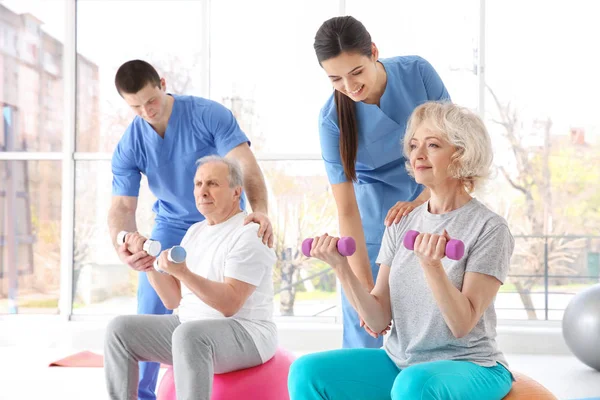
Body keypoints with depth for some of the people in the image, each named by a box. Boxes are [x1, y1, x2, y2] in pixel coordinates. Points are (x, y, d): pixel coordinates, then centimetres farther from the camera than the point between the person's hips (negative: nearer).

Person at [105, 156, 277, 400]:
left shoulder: (249, 234, -13)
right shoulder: (195, 231, 13)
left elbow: (229, 304, -23)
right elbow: (173, 300, 10)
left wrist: (183, 273, -32)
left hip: (244, 333, -8)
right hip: (190, 328, 8)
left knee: (188, 335, -38)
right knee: (120, 329, -5)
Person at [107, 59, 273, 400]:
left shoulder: (210, 115, -23)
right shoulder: (128, 148, -13)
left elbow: (246, 164, -32)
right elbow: (123, 206, -16)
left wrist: (260, 211, -51)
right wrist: (124, 248, -39)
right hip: (173, 225, 3)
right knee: (151, 311, -3)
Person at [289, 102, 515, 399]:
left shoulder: (489, 228, -10)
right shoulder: (401, 224, 5)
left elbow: (462, 325, -16)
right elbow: (377, 321, 0)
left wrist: (432, 266, -30)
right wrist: (342, 268, -15)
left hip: (468, 366, -5)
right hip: (399, 361, 5)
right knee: (307, 372, -14)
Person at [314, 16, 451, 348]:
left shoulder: (417, 72, -16)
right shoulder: (332, 119, -17)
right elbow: (346, 210, -18)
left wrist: (419, 201, -25)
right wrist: (366, 290, -21)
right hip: (375, 216, -1)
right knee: (365, 324, -4)